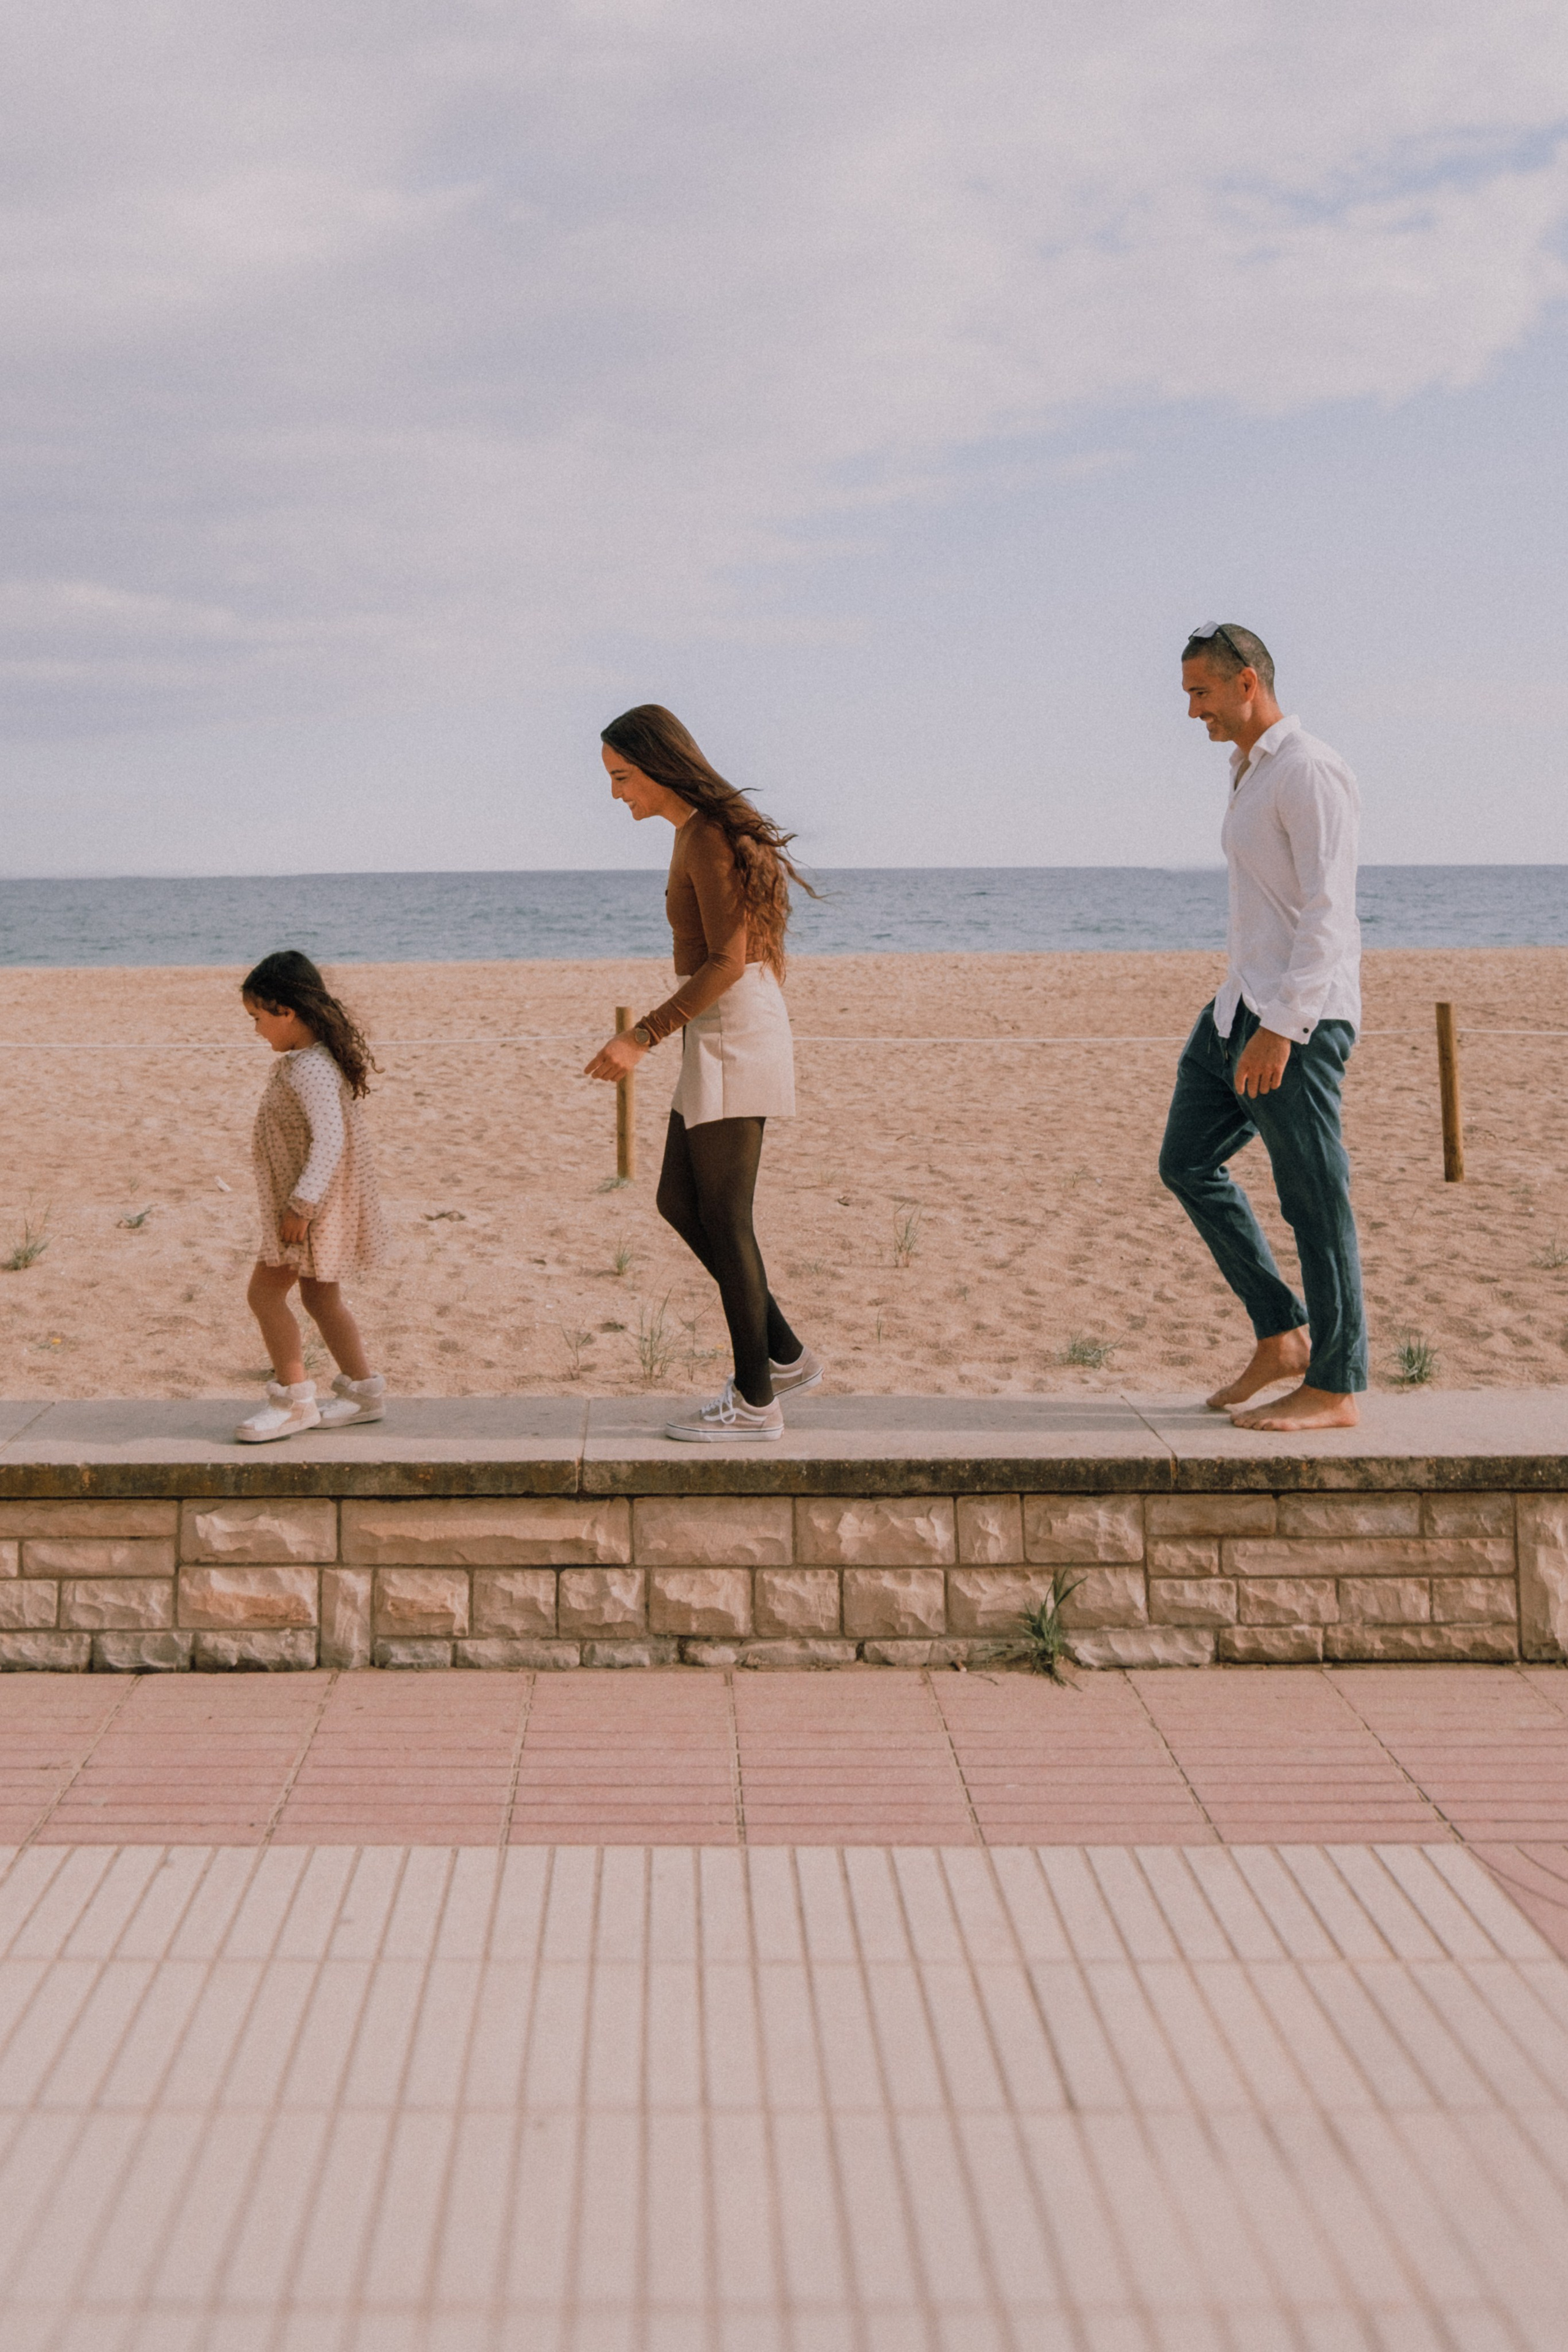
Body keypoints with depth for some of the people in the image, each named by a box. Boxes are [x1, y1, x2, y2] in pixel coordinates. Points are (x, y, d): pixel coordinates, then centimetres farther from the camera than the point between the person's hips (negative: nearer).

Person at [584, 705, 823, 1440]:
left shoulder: (709, 836, -15)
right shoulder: (699, 830, 15)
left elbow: (728, 962, -21)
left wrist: (641, 1036, -24)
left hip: (731, 1033, -10)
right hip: (725, 1034, 10)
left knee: (723, 1220, -3)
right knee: (679, 1203, 12)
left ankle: (755, 1399, 5)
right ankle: (784, 1354, 17)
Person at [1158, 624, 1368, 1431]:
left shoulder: (1310, 772, -12)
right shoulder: (1251, 774, 17)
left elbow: (1327, 911, -19)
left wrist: (1281, 1027, -24)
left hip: (1299, 1017, -10)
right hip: (1242, 1006, 10)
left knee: (1313, 1199, -4)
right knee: (1188, 1162, 11)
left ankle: (1333, 1388, 5)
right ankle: (1282, 1336, 17)